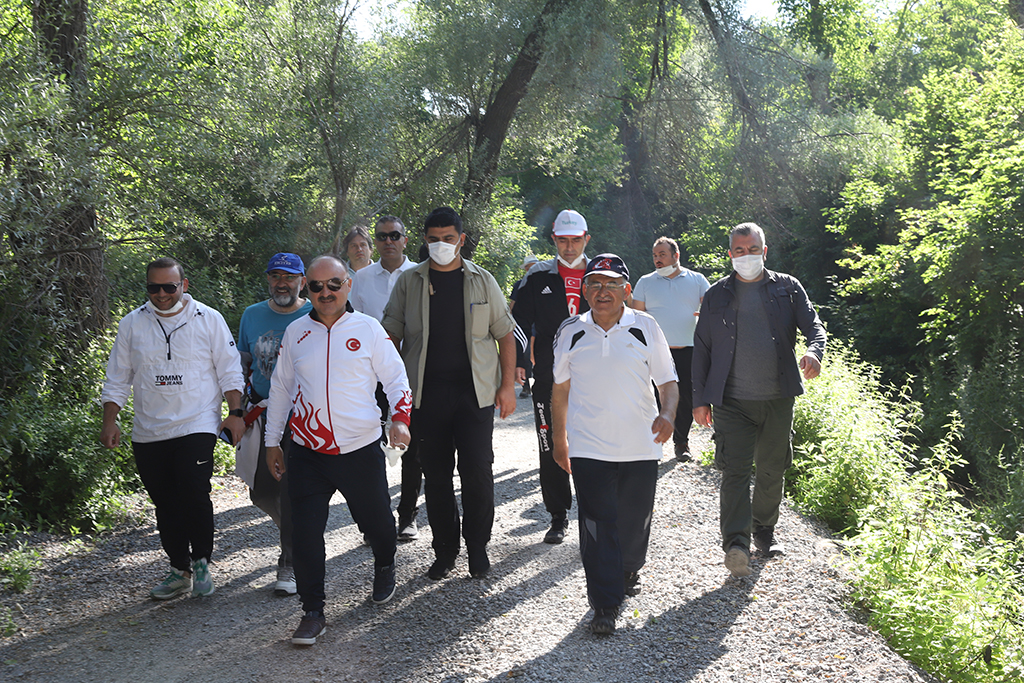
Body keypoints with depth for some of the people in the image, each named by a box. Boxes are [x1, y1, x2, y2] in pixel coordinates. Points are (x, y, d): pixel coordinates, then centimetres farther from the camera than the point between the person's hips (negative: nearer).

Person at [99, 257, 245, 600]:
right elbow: (118, 378, 11)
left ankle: (201, 562, 6)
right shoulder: (132, 324, 7)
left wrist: (235, 412, -3)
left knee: (194, 496, -15)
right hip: (148, 433, 3)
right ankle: (180, 570, 22)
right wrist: (109, 421, 4)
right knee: (165, 504, 8)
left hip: (196, 426, -3)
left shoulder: (209, 320, 1)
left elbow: (229, 370, 4)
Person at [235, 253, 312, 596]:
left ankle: (290, 565, 7)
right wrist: (238, 409, 9)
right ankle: (298, 531, 36)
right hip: (263, 413, 4)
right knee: (261, 491, 6)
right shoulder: (252, 316, 7)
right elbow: (243, 365, 16)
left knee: (293, 491, -5)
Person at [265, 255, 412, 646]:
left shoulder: (368, 329, -1)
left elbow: (395, 376, 2)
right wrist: (273, 441, 14)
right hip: (307, 453, 1)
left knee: (376, 521, 12)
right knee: (305, 534, -4)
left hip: (361, 451, -1)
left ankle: (385, 567, 45)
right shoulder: (295, 333, 5)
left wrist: (400, 417, -16)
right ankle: (313, 613, 8)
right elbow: (280, 387, 13)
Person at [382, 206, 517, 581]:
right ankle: (445, 551, 18)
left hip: (475, 392, -1)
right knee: (435, 475, 6)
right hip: (427, 394, 1)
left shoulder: (482, 281, 5)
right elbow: (392, 336, 8)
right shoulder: (409, 282, 6)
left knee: (477, 471, -4)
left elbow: (505, 335, 8)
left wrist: (507, 385, 1)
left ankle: (478, 548, 13)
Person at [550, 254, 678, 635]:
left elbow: (668, 382, 3)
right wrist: (559, 439, 15)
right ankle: (605, 605, 1)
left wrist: (667, 415, -17)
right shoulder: (571, 332, 3)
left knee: (635, 521, 13)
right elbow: (560, 389, 13)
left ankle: (628, 572, 42)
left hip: (641, 446, 1)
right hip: (588, 447, -1)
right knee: (597, 525, -6)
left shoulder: (646, 328, 0)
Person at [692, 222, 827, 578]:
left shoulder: (787, 288, 8)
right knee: (735, 470, -12)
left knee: (772, 469, 11)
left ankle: (764, 529, 30)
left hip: (778, 398, 2)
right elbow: (702, 349, 9)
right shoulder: (716, 295, 8)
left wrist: (814, 350, -22)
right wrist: (700, 399, 4)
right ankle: (736, 543, -18)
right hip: (732, 400, -1)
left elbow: (814, 325, 2)